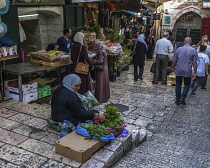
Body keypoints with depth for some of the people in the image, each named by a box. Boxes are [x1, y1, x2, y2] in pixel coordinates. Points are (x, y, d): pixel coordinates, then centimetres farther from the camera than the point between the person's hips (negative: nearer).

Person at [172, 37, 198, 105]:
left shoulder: (179, 49, -1)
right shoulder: (193, 50, -5)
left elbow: (174, 60, 4)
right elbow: (194, 63, -5)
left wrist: (173, 67, 19)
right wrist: (194, 72, 1)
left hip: (178, 70, 2)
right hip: (188, 71, -1)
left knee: (178, 85, 12)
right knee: (187, 85, 14)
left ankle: (177, 100, 16)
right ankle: (182, 97, -4)